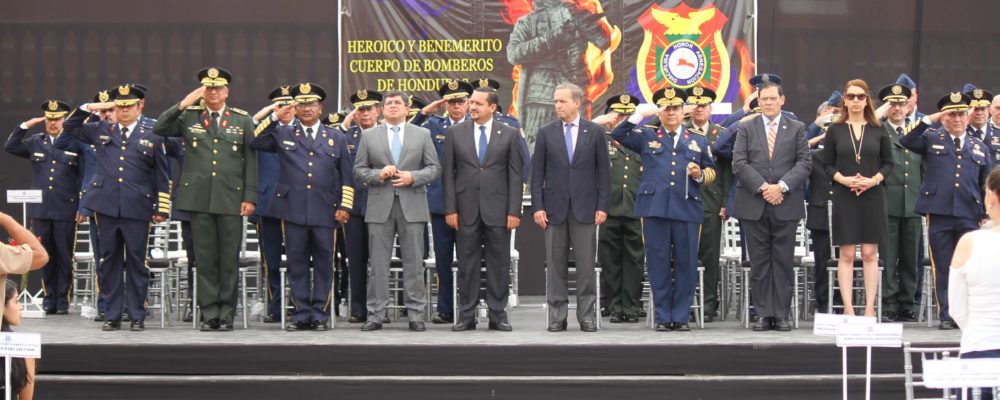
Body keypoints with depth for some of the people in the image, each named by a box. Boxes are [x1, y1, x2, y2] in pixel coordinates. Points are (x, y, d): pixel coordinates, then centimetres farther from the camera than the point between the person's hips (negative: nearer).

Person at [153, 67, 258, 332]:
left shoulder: (242, 120, 9)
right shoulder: (189, 117, 8)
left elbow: (250, 160, 6)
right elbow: (158, 130, -3)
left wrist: (249, 197, -1)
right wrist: (182, 104, -10)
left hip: (231, 198, 0)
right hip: (199, 198, 0)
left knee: (229, 260, 2)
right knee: (205, 259, 3)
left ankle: (226, 314, 9)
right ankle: (210, 313, 9)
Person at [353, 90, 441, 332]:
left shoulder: (422, 135, 10)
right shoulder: (369, 136, 10)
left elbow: (434, 168, 6)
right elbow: (358, 170, 7)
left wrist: (413, 177, -11)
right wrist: (378, 174, -11)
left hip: (412, 205, 0)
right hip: (380, 206, 0)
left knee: (414, 263, 1)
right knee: (378, 263, 1)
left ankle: (415, 314, 6)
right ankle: (376, 315, 5)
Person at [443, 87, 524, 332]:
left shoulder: (509, 135, 4)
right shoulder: (456, 133, 6)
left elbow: (515, 175, 3)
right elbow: (448, 173, 6)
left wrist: (514, 211, -4)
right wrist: (450, 209, -2)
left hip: (497, 209, -1)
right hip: (466, 209, 1)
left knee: (499, 264, 2)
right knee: (467, 263, 3)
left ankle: (498, 315, 8)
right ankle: (466, 315, 9)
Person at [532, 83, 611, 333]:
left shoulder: (595, 132, 3)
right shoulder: (546, 133, 5)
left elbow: (603, 171, 3)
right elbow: (537, 172, 4)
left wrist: (603, 206, -3)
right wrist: (537, 206, -3)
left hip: (585, 208, -1)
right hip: (554, 207, 1)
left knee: (586, 265, 0)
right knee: (555, 265, 3)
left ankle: (587, 316, 6)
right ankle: (557, 316, 8)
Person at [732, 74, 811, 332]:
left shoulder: (797, 129, 10)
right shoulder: (746, 129, 9)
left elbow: (804, 163, 1)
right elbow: (739, 164, 0)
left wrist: (782, 186, -12)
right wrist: (762, 187, -11)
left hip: (786, 205, 0)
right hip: (754, 206, 0)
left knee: (783, 262, 1)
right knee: (759, 262, 2)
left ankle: (781, 315, 4)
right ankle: (763, 314, 6)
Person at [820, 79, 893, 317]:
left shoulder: (878, 131, 5)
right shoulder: (835, 130, 3)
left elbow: (888, 163, 7)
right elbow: (827, 164, 4)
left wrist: (874, 180, -11)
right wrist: (843, 179, -15)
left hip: (872, 197, 1)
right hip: (844, 197, -1)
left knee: (870, 254, 2)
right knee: (846, 255, 0)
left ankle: (870, 308, 4)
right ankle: (848, 308, 2)